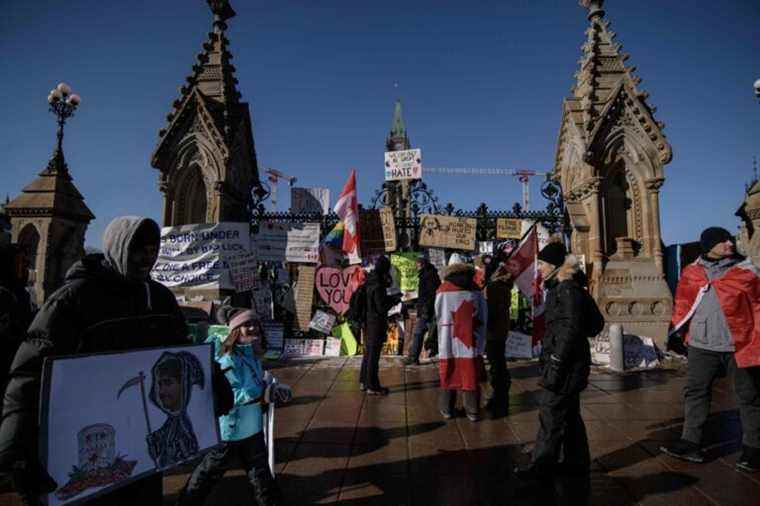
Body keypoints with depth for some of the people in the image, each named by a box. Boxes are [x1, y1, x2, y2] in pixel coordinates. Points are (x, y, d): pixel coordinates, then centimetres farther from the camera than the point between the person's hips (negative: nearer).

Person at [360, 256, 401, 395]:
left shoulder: (370, 282, 6)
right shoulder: (378, 286, -22)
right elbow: (381, 308, -21)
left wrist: (392, 297, 10)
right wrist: (395, 300, -8)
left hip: (368, 323, 9)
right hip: (376, 324, -9)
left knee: (368, 353, 18)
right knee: (374, 355, 0)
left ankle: (364, 381, 30)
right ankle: (372, 386, 10)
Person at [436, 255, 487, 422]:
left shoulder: (443, 289, -6)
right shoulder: (474, 289, 0)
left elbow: (438, 316, 0)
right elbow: (484, 316, 6)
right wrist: (479, 336, 16)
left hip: (449, 341, -1)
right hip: (471, 340, 1)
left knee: (449, 374, 11)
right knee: (470, 375, 9)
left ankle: (446, 409, 21)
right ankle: (473, 411, 17)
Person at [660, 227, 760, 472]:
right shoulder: (691, 273, 5)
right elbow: (682, 303, 13)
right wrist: (678, 328, 5)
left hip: (740, 344, -2)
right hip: (702, 346, 2)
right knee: (695, 392, 6)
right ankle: (690, 443, 15)